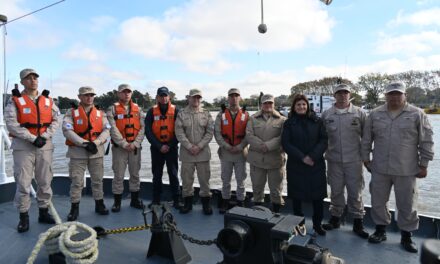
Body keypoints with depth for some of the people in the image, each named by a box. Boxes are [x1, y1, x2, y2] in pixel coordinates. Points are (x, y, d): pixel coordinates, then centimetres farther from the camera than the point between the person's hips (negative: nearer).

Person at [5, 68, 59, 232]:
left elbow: (55, 120, 5)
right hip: (23, 145, -3)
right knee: (23, 182, 0)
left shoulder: (48, 100, 9)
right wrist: (33, 138, -17)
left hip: (45, 145, 4)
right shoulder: (15, 101, -2)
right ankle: (24, 217, 13)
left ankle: (44, 212, 23)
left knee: (45, 181, 9)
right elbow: (11, 124, -11)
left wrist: (45, 136, -10)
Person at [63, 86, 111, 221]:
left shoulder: (100, 113, 7)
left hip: (97, 151, 3)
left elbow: (106, 130, -2)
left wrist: (95, 143, -17)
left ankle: (99, 204, 25)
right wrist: (85, 143, -20)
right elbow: (67, 131, -13)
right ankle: (74, 208, 16)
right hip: (77, 152, -2)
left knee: (97, 180, 12)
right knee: (76, 181, 2)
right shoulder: (71, 112, -1)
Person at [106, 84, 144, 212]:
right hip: (119, 147, -3)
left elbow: (142, 128, 2)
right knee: (118, 175, 2)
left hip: (135, 147, 3)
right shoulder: (112, 109, 0)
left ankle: (135, 199, 23)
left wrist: (135, 143, -10)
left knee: (135, 174, 10)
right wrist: (124, 144, -15)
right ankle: (117, 202, 15)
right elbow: (113, 129, -9)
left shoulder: (138, 109, 8)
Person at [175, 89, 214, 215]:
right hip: (186, 152, 0)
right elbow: (179, 133, -5)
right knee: (186, 178, 9)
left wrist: (199, 146, -11)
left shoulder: (206, 113, 4)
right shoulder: (182, 114, 2)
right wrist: (189, 146, -13)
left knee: (204, 178, 7)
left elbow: (210, 132, -2)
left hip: (203, 152, 0)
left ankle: (206, 203, 21)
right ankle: (188, 203, 25)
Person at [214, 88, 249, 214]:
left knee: (240, 180, 8)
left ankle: (240, 202, 23)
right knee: (225, 180, 13)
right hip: (225, 151, 1)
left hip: (241, 152, -1)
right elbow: (217, 133, -4)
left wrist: (239, 147, -14)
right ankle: (225, 202, 28)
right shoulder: (221, 114, 2)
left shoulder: (246, 115, 1)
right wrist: (227, 146, -13)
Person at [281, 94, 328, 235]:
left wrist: (313, 156, -13)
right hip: (295, 165, 0)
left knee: (318, 195, 3)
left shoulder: (317, 121, 5)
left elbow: (323, 140, -1)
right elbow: (286, 143, -4)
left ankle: (317, 223, 21)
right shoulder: (289, 123, 3)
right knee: (297, 195, 7)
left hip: (316, 164, 1)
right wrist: (302, 157, -13)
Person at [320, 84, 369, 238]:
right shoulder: (326, 114, 3)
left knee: (355, 192, 6)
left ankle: (358, 223, 21)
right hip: (334, 160, 1)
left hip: (354, 160, -1)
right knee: (336, 191, 12)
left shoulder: (359, 113, 0)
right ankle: (335, 219, 28)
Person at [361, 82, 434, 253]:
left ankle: (406, 236, 28)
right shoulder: (375, 114, 3)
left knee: (407, 205, 9)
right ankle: (380, 230, 30)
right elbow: (366, 139, 9)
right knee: (378, 202, 12)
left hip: (407, 170, -2)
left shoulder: (417, 114, -3)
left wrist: (423, 165, -2)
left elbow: (426, 142, -1)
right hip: (379, 169, 2)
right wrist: (366, 159, 8)